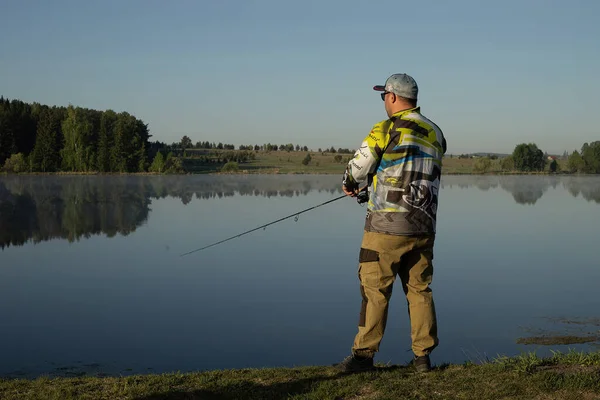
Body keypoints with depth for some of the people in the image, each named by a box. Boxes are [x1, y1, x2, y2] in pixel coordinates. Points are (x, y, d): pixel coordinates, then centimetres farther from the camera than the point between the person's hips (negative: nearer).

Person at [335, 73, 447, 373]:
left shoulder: (385, 130, -9)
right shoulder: (436, 134, 11)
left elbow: (357, 169, -3)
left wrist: (349, 184, 22)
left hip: (387, 225, -6)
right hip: (423, 226, 6)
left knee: (375, 289, 1)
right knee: (419, 290, 11)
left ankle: (364, 354, 6)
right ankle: (422, 355, 13)